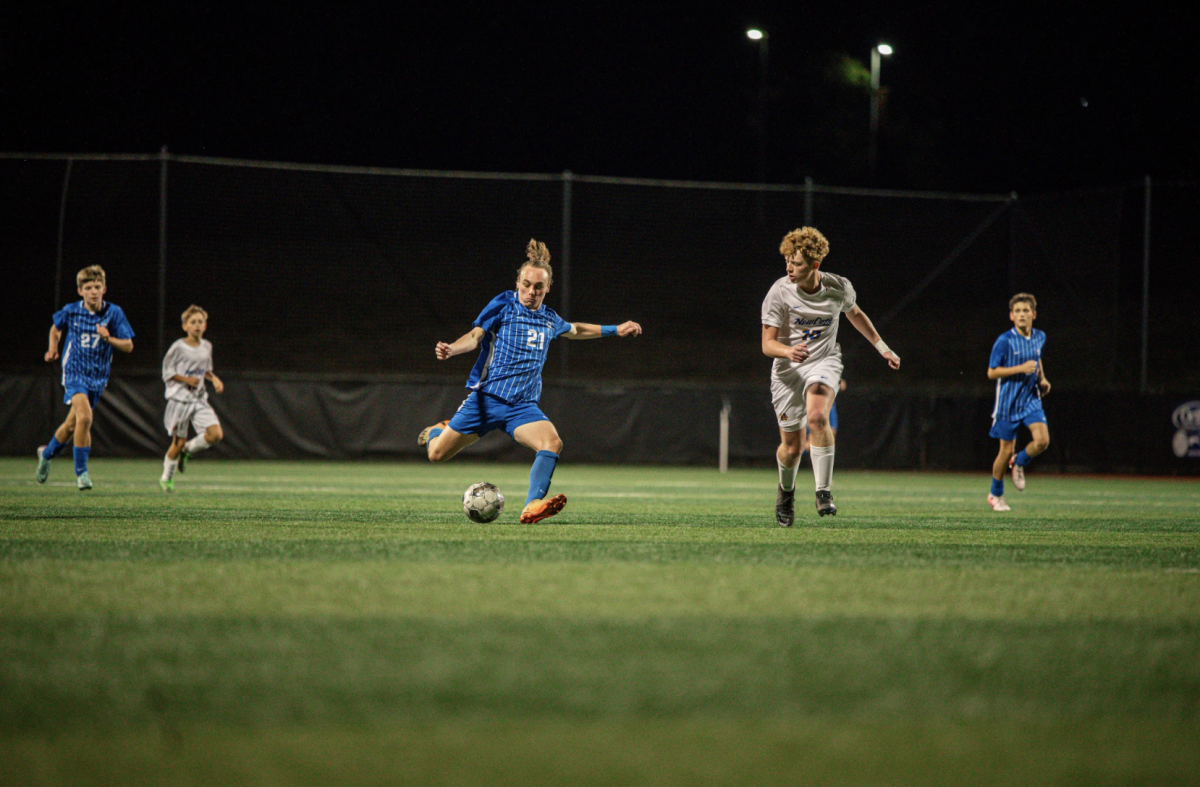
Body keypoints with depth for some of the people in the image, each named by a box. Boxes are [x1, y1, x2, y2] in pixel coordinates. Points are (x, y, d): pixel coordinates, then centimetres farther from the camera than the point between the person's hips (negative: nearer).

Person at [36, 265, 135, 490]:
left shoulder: (114, 313, -7)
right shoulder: (71, 311, -5)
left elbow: (128, 346, -5)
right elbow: (56, 328, 17)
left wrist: (108, 338, -22)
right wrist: (53, 348, 1)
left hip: (98, 376, 2)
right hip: (74, 371, -2)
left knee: (72, 424, 14)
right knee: (84, 416, -25)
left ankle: (47, 453, 43)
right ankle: (81, 472, -14)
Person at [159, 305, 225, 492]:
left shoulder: (207, 346, 8)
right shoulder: (179, 347, -8)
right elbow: (167, 373, -4)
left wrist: (214, 379, 4)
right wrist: (186, 379, -17)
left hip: (200, 399, 4)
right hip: (179, 398, -4)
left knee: (216, 435, -13)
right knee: (179, 441, -2)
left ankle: (187, 450, 14)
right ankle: (166, 478, 19)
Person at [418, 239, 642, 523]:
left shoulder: (550, 319, 12)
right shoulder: (503, 305, -2)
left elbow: (574, 330, 34)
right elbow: (476, 336, -9)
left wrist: (615, 330, 35)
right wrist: (451, 349, -29)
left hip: (523, 405, 3)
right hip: (485, 398, -3)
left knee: (552, 443, -28)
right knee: (436, 454, 2)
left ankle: (533, 506, -38)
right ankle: (436, 432, 40)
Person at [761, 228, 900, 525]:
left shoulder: (839, 287, -7)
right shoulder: (779, 293, -14)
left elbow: (855, 314, 17)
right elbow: (767, 344, -13)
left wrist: (882, 348, 21)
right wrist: (789, 352, -35)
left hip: (824, 362, 0)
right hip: (788, 370, 0)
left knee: (817, 416, -32)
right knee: (791, 447, 4)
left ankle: (824, 492, -26)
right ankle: (786, 491, 39)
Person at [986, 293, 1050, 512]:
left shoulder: (1039, 338, 4)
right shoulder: (1004, 341, -13)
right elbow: (991, 372, -13)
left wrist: (1042, 379, 8)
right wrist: (1021, 369, -22)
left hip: (1031, 398, 4)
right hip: (1008, 401, -4)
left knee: (1042, 440, -16)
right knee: (1007, 449, 1)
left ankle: (1019, 463, 17)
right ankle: (996, 495, 22)